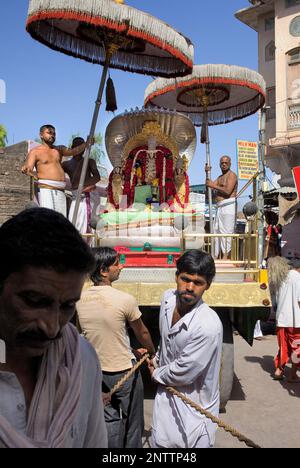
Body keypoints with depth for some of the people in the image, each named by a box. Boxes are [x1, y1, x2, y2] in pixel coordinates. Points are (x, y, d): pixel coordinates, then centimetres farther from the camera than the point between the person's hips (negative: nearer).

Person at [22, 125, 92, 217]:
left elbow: (73, 151, 1)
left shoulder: (59, 149, 21)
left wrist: (86, 144, -17)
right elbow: (27, 168, -7)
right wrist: (27, 170, -32)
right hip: (45, 188, -5)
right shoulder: (35, 152, 7)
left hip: (60, 190, 5)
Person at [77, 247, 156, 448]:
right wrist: (152, 351, 16)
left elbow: (100, 335, 4)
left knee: (110, 419, 22)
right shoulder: (125, 300, -24)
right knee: (132, 424, 17)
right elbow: (142, 333, -6)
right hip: (124, 371, -5)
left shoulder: (80, 300, -7)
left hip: (97, 370, 5)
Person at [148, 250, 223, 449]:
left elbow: (182, 373, -23)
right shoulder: (168, 298, -10)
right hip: (166, 394, 6)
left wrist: (157, 374, -7)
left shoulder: (209, 325, -33)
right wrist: (157, 359, 18)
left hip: (193, 408, -6)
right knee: (159, 442, 21)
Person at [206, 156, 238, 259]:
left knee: (226, 231, -13)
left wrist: (214, 185, -9)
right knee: (217, 231, 8)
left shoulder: (231, 175, -4)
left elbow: (228, 191, -16)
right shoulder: (220, 177, 25)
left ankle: (226, 256, -14)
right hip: (220, 207, 9)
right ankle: (216, 256, 12)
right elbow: (210, 186, 15)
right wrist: (207, 174, 5)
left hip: (228, 206, -9)